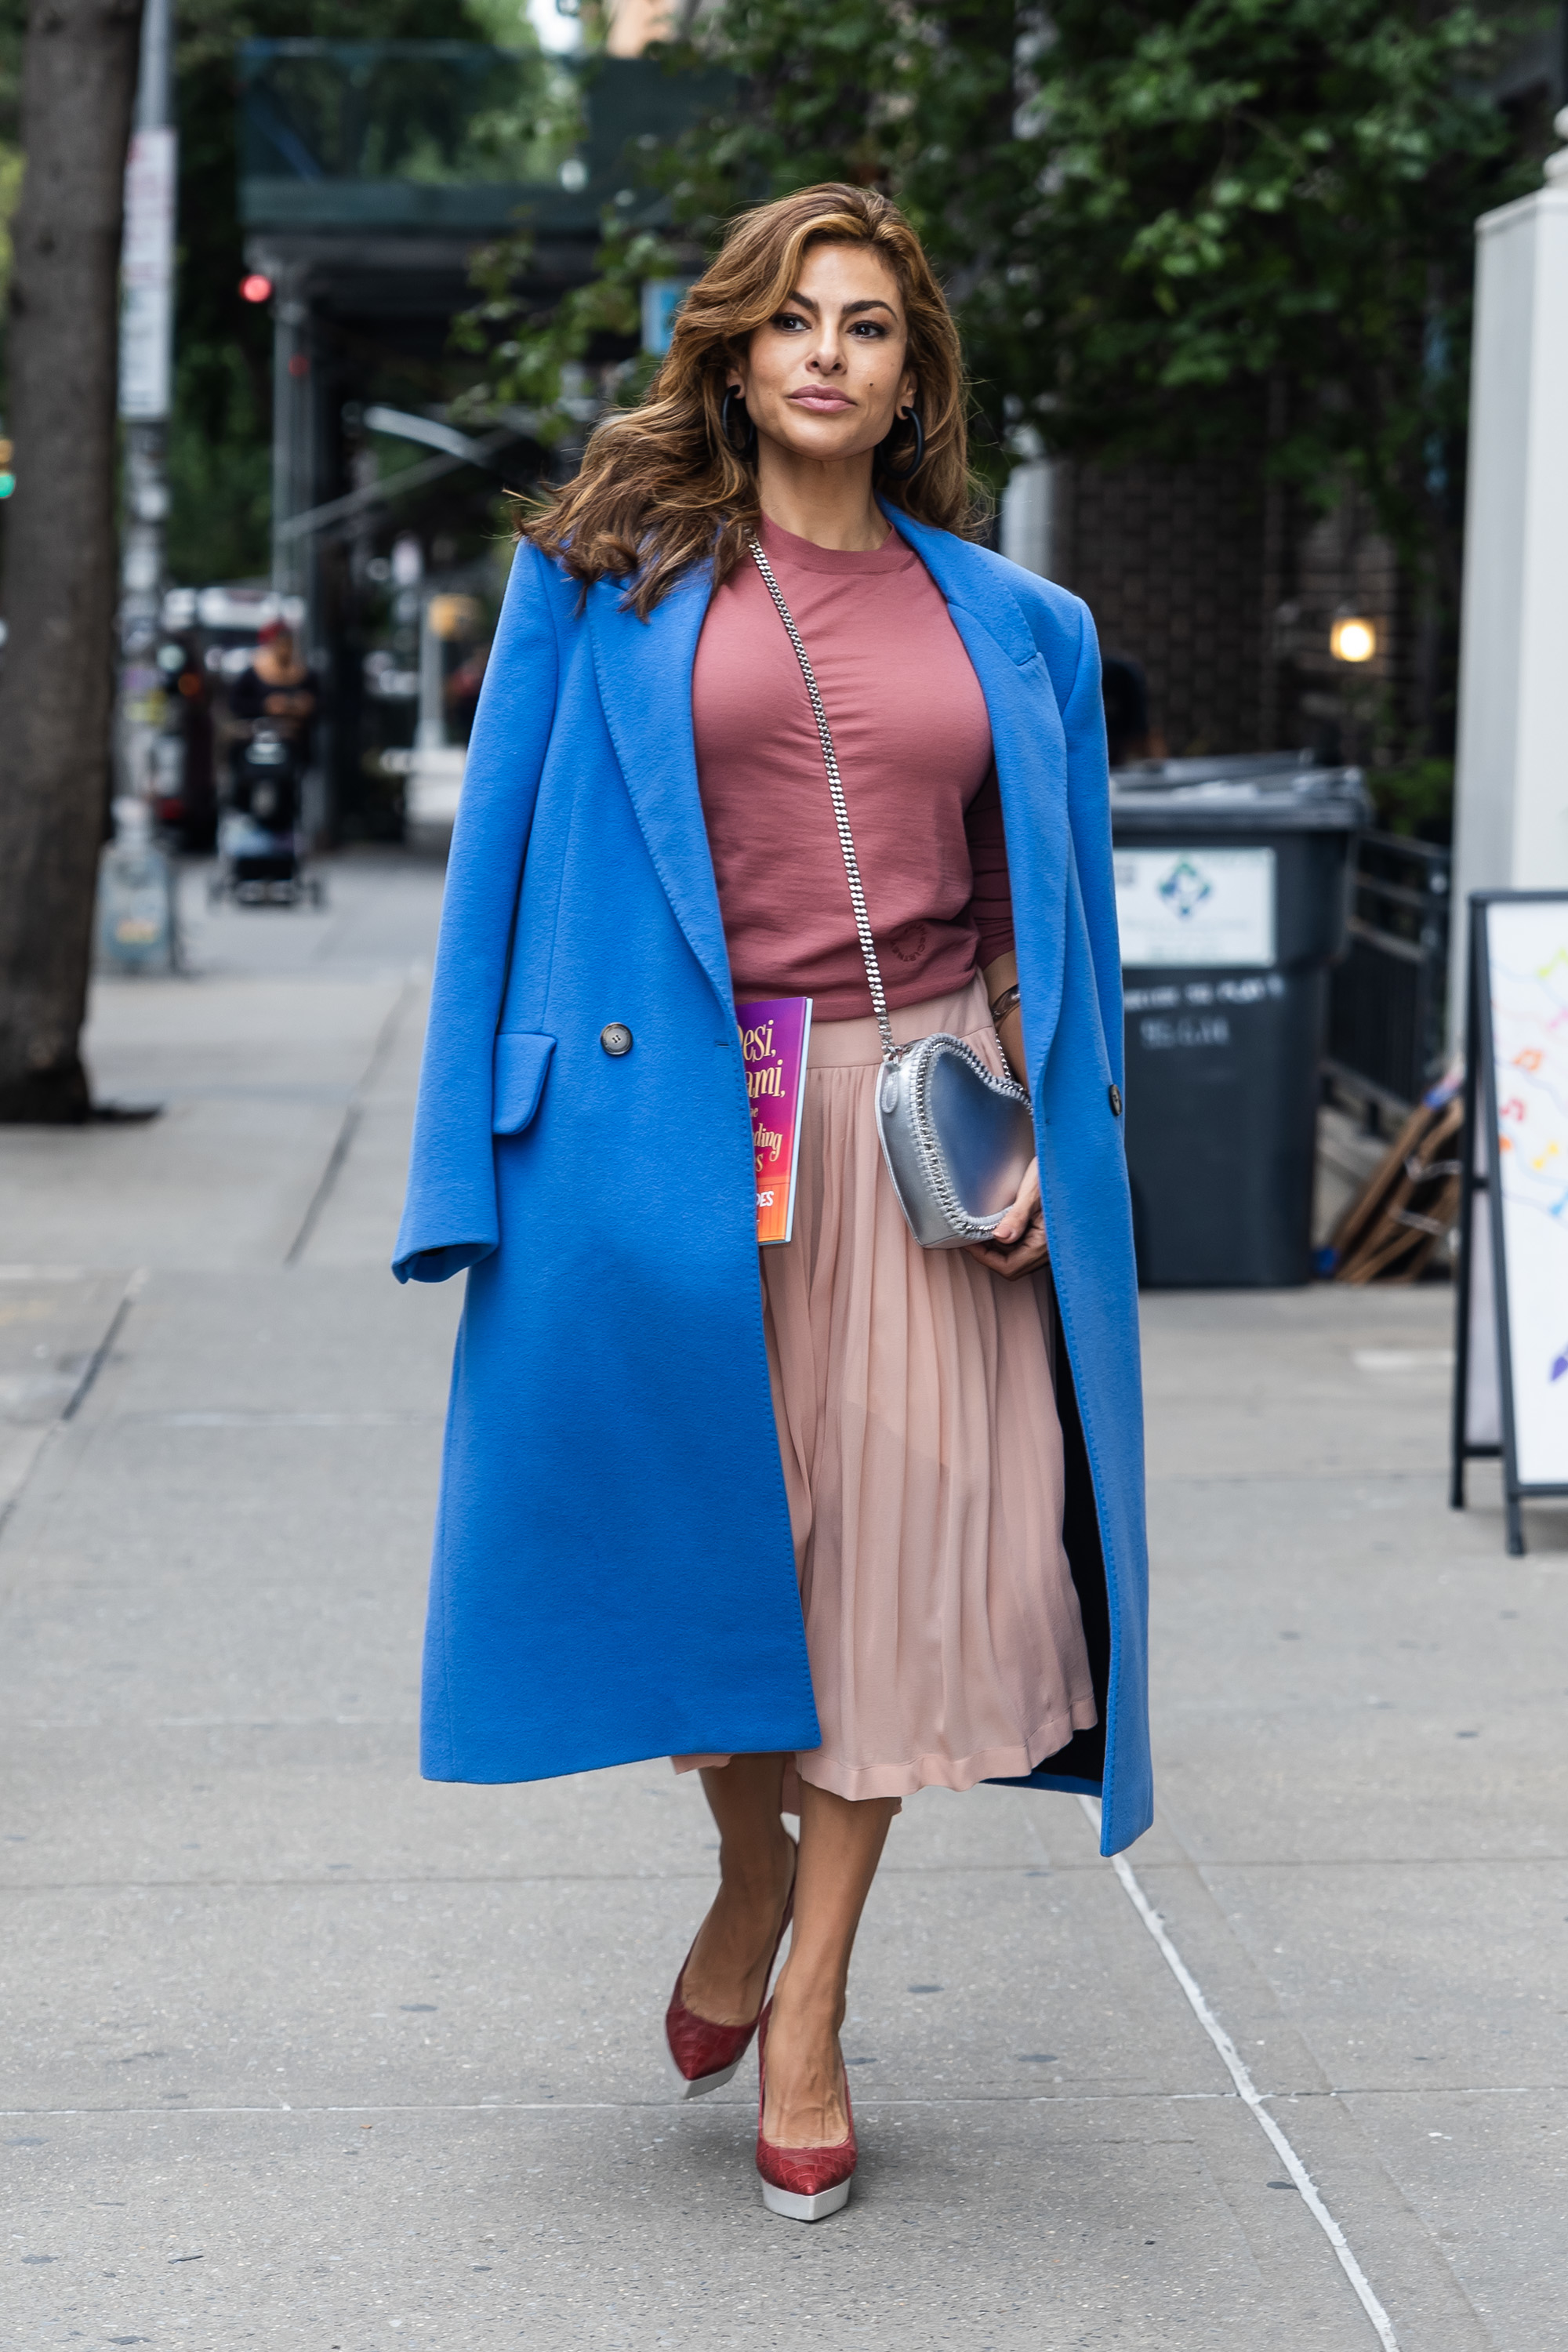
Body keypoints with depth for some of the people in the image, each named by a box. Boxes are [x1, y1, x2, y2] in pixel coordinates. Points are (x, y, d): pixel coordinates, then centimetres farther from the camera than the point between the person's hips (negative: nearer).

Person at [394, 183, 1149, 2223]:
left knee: (891, 1545, 0)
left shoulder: (1007, 622, 12)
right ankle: (752, 1862, 32)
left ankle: (809, 2011, 11)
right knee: (707, 1520, 2)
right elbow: (507, 861, 3)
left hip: (921, 1119, 2)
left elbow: (1038, 914, 14)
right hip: (682, 1125, -2)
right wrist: (492, 1162, -4)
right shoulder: (613, 576, 4)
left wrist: (1042, 1144, 2)